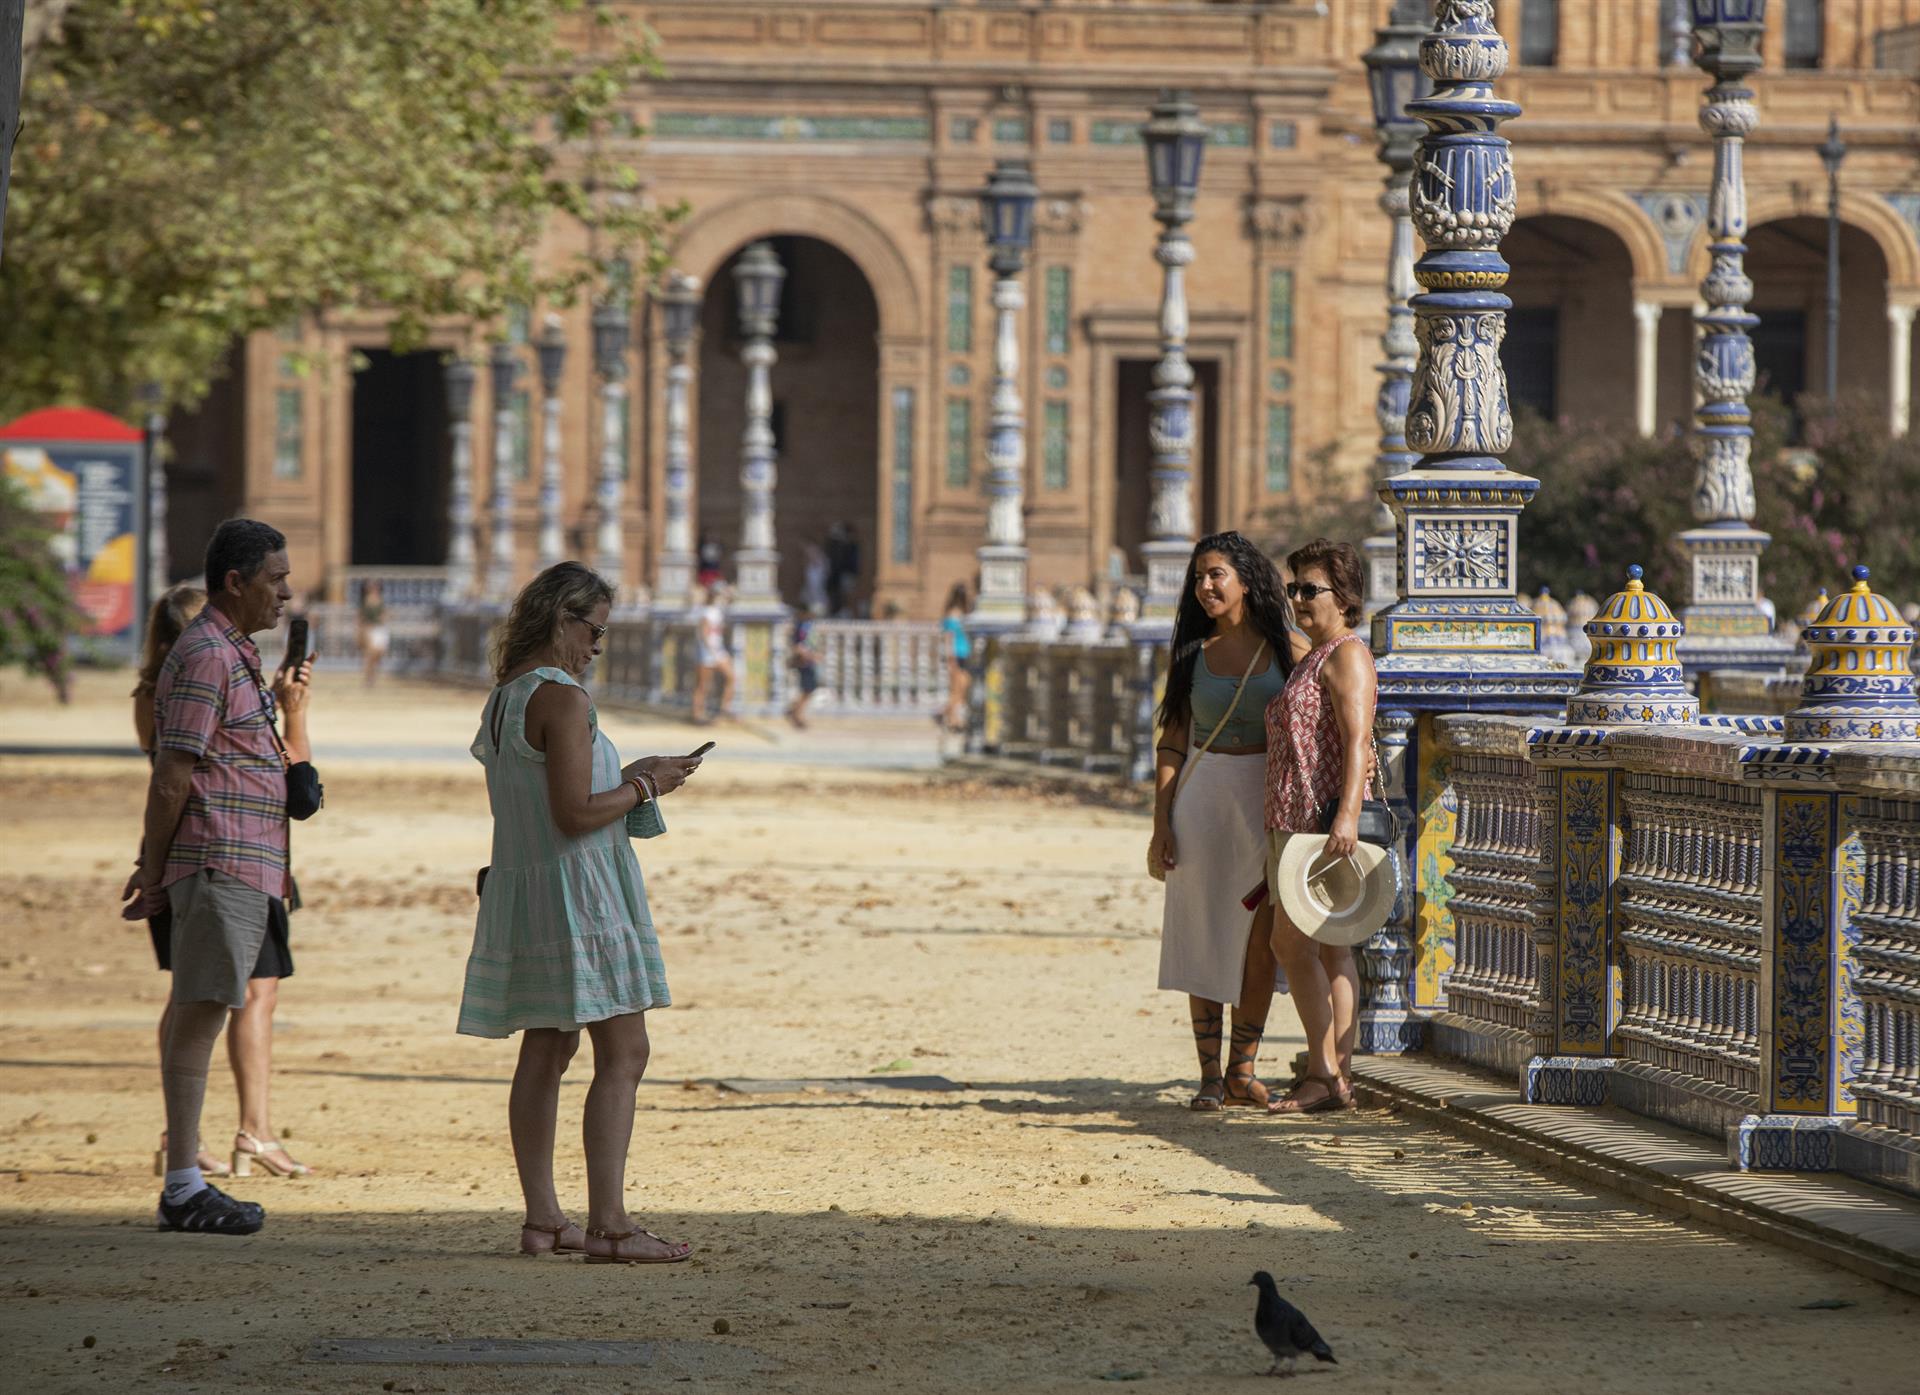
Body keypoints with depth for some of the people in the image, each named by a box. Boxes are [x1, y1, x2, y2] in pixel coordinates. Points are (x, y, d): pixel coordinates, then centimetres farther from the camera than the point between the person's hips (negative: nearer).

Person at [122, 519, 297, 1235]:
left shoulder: (232, 654, 20)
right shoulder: (206, 656, -13)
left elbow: (175, 774, 23)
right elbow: (171, 776, -15)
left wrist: (154, 867, 20)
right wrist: (155, 872, -11)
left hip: (242, 868, 10)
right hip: (218, 863, -10)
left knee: (197, 1016, 10)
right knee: (198, 1015, -9)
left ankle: (186, 1183, 13)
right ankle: (183, 1188, -10)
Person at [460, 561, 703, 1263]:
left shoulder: (503, 698, 14)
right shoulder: (562, 698, -15)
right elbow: (574, 815, -21)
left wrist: (625, 778, 16)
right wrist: (644, 786, -7)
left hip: (520, 887, 10)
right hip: (575, 889, -10)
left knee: (546, 1051, 13)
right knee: (623, 1053, -9)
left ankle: (542, 1219, 15)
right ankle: (608, 1223, -14)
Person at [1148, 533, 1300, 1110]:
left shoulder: (1289, 648, 1)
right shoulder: (1193, 653, 6)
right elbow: (1172, 741, 6)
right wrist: (1161, 824, -2)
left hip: (1270, 796, -1)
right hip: (1203, 794, 1)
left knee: (1261, 937, -3)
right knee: (1204, 933, 0)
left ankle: (1243, 1069, 4)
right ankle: (1209, 1076, 3)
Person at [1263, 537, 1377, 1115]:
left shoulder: (1346, 655, -10)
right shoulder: (1312, 657, 22)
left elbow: (1357, 740, -21)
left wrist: (1347, 813, -32)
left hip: (1325, 819, -10)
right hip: (1295, 820, 10)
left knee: (1293, 939, -13)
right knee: (1326, 946, 7)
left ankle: (1324, 1073, -12)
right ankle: (1338, 1076, 5)